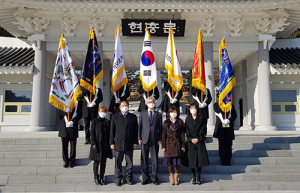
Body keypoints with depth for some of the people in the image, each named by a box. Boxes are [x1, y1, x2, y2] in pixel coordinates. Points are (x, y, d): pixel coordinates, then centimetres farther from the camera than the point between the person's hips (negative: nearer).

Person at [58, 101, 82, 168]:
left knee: (73, 146, 4)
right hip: (64, 128, 2)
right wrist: (65, 111, -16)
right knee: (64, 145, 5)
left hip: (73, 128, -2)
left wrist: (72, 121, -15)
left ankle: (72, 160, 18)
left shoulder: (76, 103, 3)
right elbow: (59, 113, 5)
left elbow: (79, 114, -2)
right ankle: (65, 160, 18)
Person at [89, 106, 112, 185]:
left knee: (103, 162, 9)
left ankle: (102, 178, 20)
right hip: (97, 145, -4)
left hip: (106, 145, 4)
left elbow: (109, 133, 12)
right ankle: (96, 178, 19)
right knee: (97, 162, 6)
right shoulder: (95, 121, -1)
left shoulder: (107, 122, 11)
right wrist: (94, 143, -14)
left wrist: (110, 143, 6)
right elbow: (92, 133, -6)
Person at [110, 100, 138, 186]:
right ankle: (118, 178, 16)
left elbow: (135, 130, 7)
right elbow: (112, 130, 5)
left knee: (129, 162, 7)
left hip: (129, 144, 1)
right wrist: (112, 143, 1)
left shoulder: (133, 117, 7)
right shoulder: (115, 117, 6)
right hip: (118, 143, 0)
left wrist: (135, 142, 1)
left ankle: (129, 177, 21)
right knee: (118, 162, 4)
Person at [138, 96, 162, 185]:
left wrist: (160, 139, -1)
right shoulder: (142, 113, 11)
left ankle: (154, 178, 16)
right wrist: (139, 138, 0)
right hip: (145, 140, 1)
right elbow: (140, 126, 9)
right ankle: (145, 178, 15)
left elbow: (160, 128, 8)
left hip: (154, 140, 0)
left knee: (155, 161, 4)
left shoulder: (158, 115, 10)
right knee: (144, 160, 4)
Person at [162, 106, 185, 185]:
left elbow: (182, 134, 4)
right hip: (169, 144, 0)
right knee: (169, 161, 3)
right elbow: (164, 134, 4)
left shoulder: (180, 122, 4)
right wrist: (163, 145, -1)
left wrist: (183, 145, -2)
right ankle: (171, 177, 17)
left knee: (177, 161, 3)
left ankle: (176, 177, 16)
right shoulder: (166, 122, 5)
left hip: (177, 143, 0)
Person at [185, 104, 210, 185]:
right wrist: (190, 139, -8)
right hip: (191, 142, 1)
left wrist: (198, 139, -11)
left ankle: (198, 177, 8)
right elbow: (187, 131, 5)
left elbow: (203, 130, -1)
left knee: (200, 159, -2)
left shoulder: (201, 119, 5)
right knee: (192, 159, 1)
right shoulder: (187, 119, 10)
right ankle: (194, 177, 11)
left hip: (200, 141, -1)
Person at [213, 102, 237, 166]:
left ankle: (228, 161, 11)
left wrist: (229, 120, -11)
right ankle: (223, 161, 8)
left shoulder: (231, 105, 15)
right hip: (220, 126, -2)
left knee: (229, 145, 2)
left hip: (229, 127, 2)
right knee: (222, 144, 0)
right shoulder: (216, 104, 9)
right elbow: (217, 110, -13)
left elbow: (234, 115, 6)